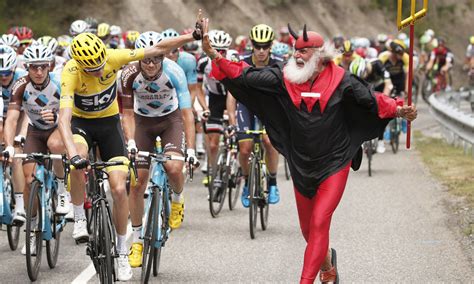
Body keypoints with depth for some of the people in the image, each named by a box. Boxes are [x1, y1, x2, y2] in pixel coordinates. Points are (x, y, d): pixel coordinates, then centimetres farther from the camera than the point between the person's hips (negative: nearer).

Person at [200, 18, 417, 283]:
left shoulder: (340, 80, -10)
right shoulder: (284, 77, -6)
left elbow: (372, 100, 1)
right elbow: (245, 76, -9)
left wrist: (400, 110, -9)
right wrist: (213, 54, -18)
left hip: (334, 164, -4)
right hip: (301, 166, 4)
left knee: (319, 224, -15)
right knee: (308, 229, 16)